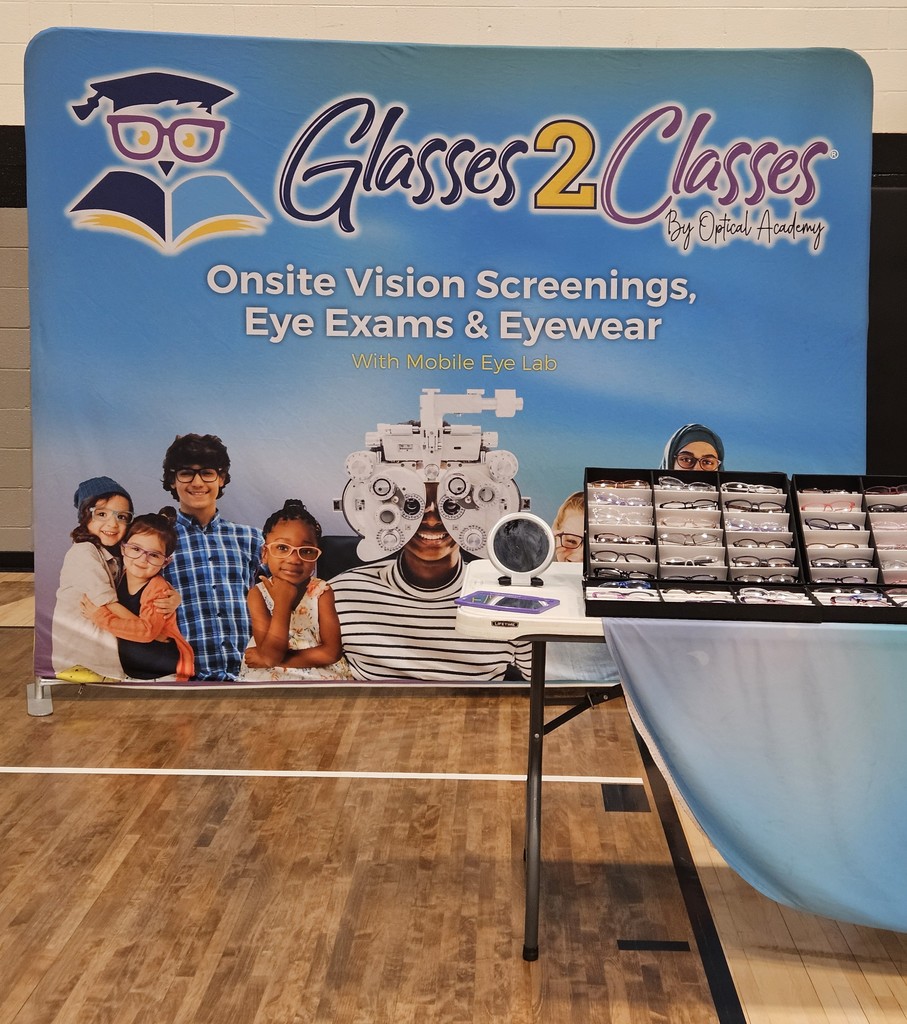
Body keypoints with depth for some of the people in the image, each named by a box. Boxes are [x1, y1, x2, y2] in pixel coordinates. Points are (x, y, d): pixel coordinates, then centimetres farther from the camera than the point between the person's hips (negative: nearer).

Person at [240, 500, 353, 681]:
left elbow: (332, 652, -13)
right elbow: (270, 655, -16)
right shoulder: (258, 594, -8)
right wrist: (282, 602, -21)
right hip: (269, 674, 0)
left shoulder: (321, 591, -7)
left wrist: (274, 659, -15)